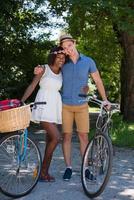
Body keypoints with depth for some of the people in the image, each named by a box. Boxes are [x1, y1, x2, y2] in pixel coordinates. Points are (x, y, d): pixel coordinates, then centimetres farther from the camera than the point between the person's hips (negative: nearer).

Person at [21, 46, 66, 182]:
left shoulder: (62, 73, 13)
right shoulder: (44, 69, -2)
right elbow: (32, 86, -5)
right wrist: (21, 101, -14)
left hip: (55, 107, 6)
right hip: (44, 106, -6)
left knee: (50, 139, 6)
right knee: (55, 137, -16)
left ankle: (45, 172, 14)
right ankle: (43, 171, -5)